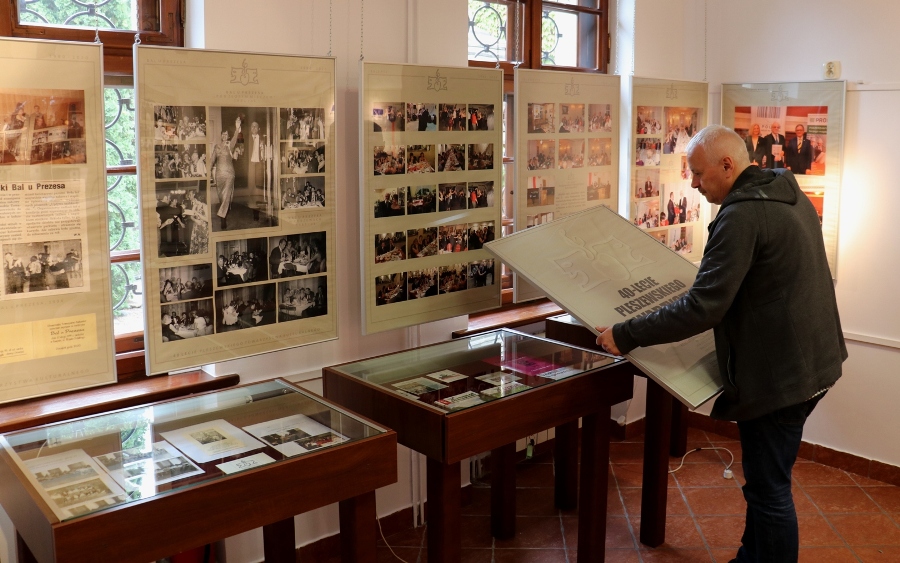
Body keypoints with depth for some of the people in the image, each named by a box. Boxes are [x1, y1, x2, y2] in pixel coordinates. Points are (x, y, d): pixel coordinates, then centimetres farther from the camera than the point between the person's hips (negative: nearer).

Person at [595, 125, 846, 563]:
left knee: (769, 490, 3)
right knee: (765, 480, 22)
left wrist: (625, 336, -21)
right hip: (809, 362, 10)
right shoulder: (789, 195, 9)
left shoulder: (741, 214, -22)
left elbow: (703, 307, -27)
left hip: (777, 375, -10)